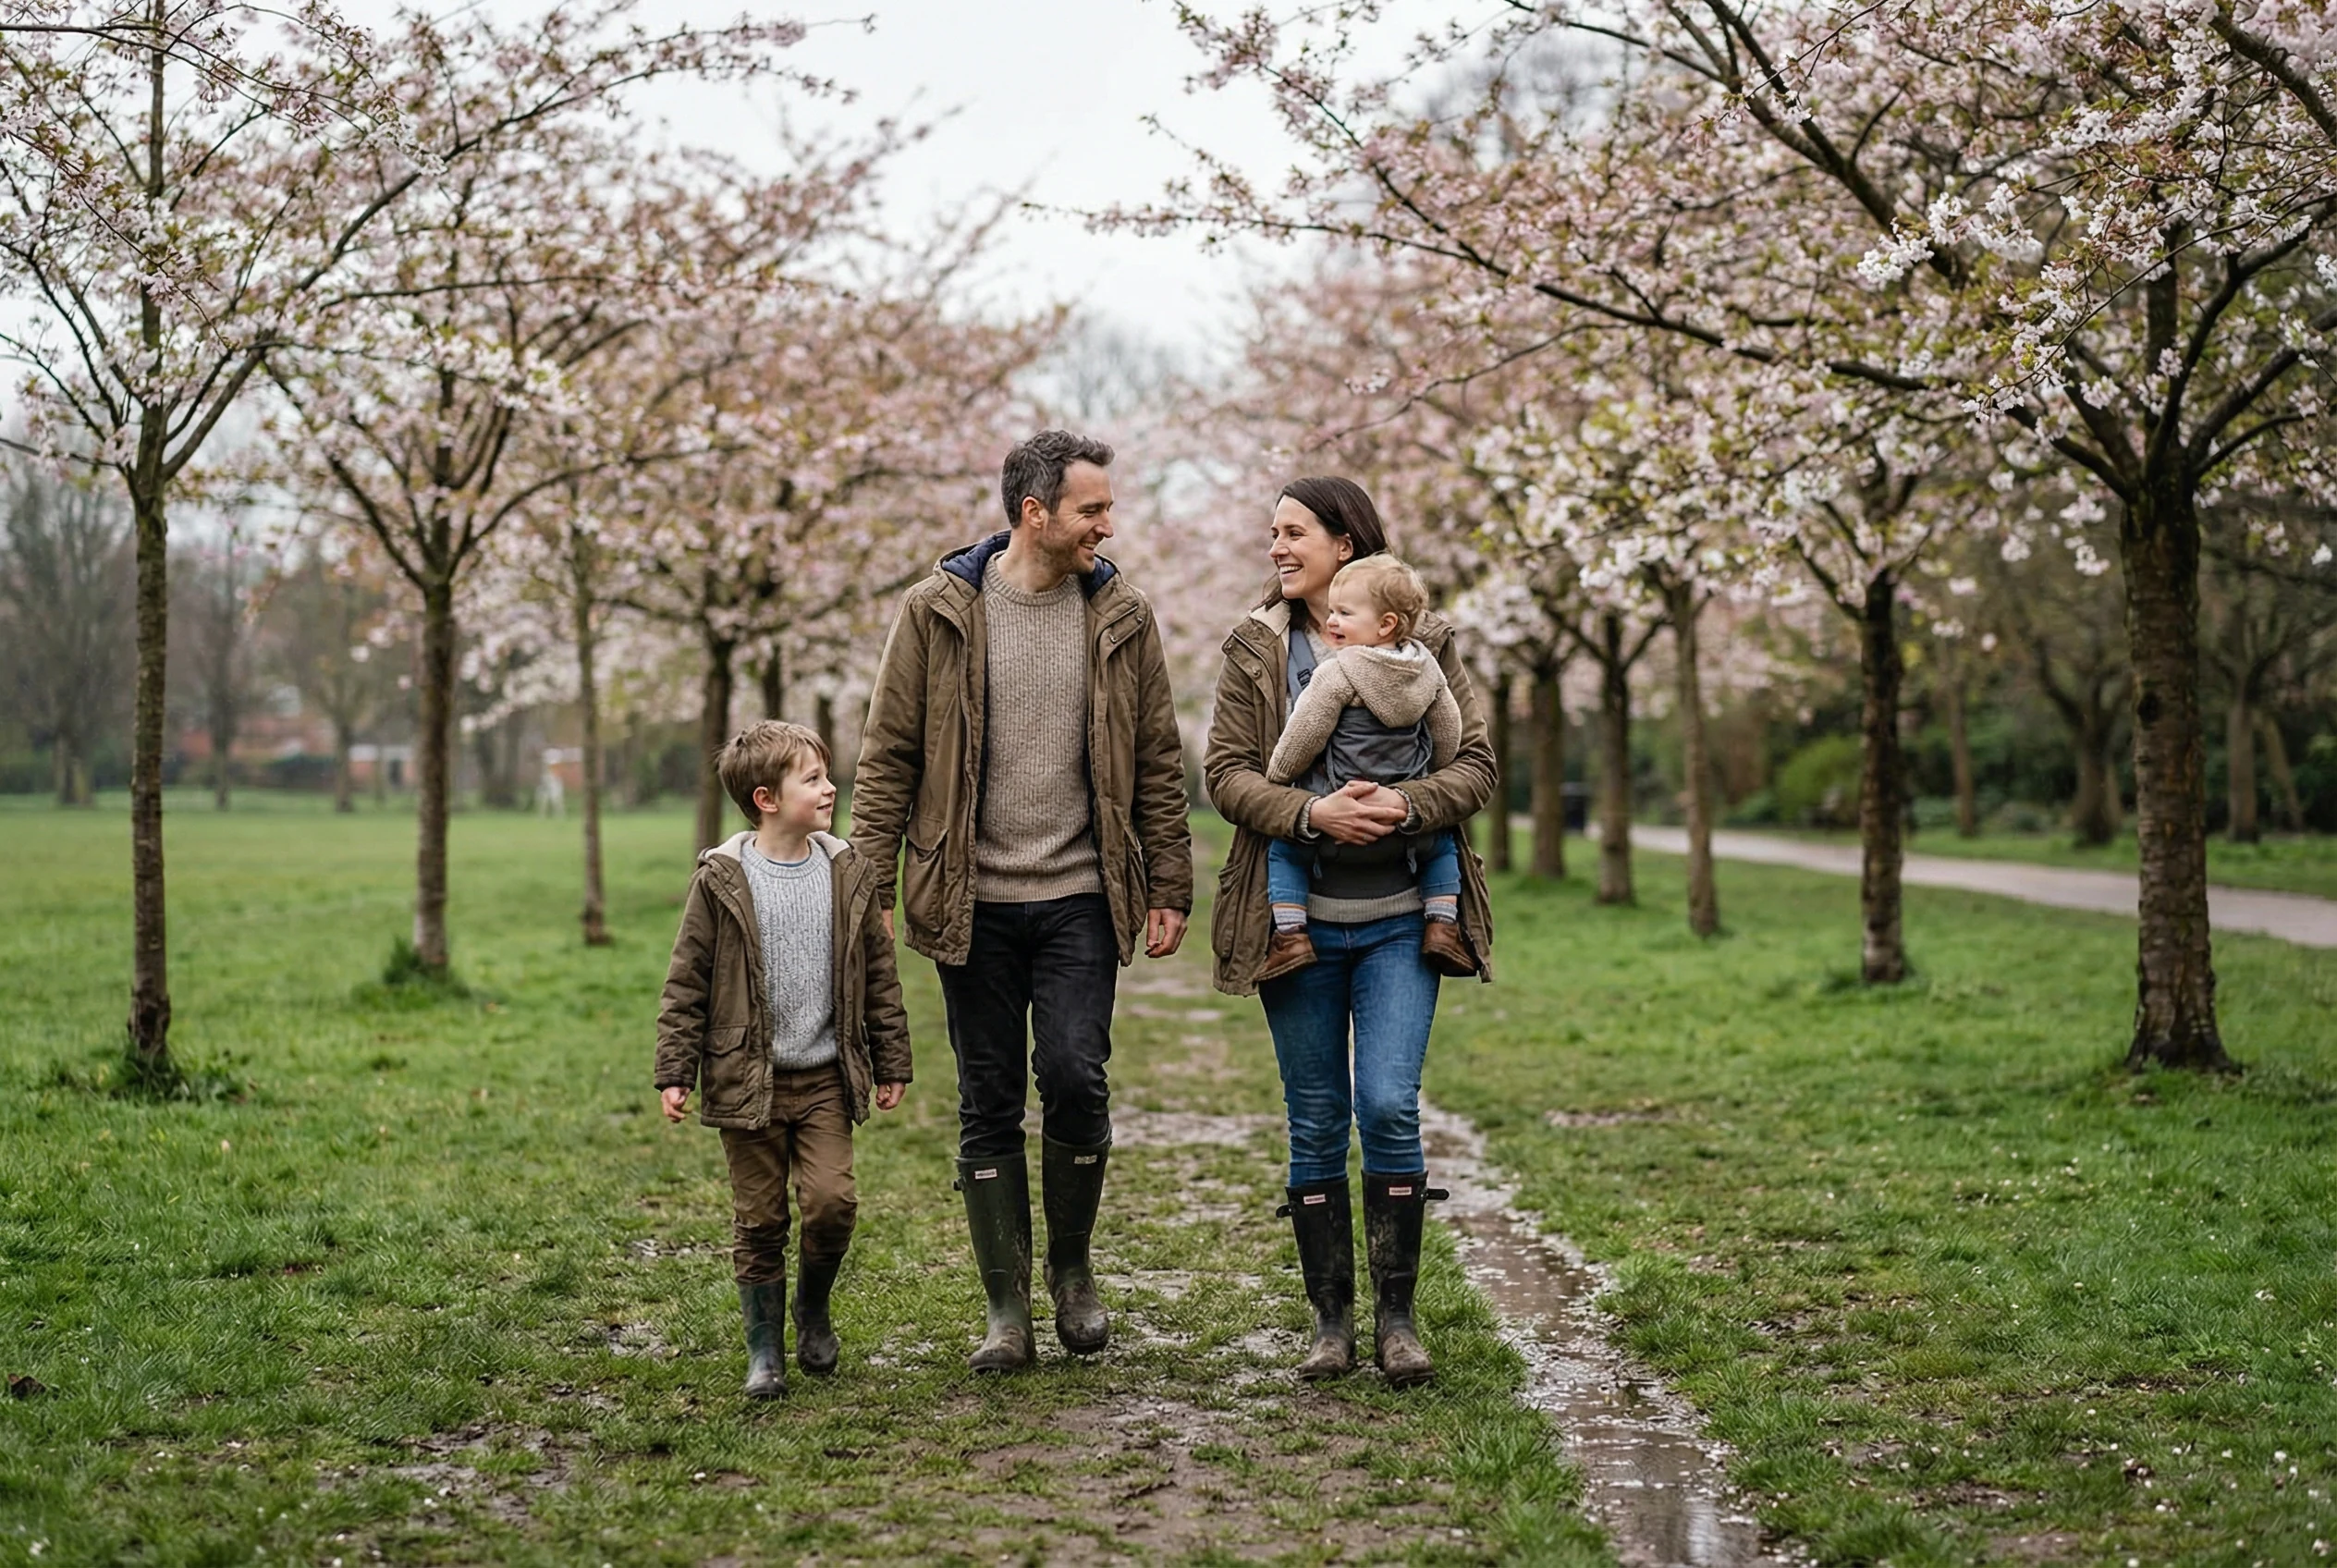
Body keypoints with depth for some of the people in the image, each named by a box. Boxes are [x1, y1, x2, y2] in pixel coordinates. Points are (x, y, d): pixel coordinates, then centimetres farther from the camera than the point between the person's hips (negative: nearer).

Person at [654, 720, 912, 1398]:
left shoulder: (848, 874, 2)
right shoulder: (721, 881, -6)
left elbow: (880, 976, 10)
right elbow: (687, 982, -2)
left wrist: (892, 1063, 11)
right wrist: (675, 1072, -5)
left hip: (825, 1078, 2)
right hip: (748, 1081, -2)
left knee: (832, 1200, -9)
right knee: (759, 1220, 5)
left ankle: (813, 1308, 19)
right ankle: (764, 1348, 19)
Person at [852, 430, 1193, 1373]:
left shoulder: (1122, 619, 5)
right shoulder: (938, 613, -1)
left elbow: (1157, 763, 9)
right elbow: (887, 758, 1)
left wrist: (1169, 889, 6)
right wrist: (868, 888, -3)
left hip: (1081, 898, 1)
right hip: (972, 902, -1)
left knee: (1075, 1078, -10)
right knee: (989, 1104, 4)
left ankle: (1072, 1268, 14)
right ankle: (1006, 1308, 14)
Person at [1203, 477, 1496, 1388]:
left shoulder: (1423, 646, 4)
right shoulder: (1256, 650, 6)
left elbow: (1476, 766, 0)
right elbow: (1225, 772, -2)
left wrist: (1405, 806, -20)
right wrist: (1312, 814, -19)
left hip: (1399, 918, -1)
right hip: (1297, 919, 1)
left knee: (1389, 1106, -10)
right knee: (1315, 1123, 5)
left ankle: (1395, 1317, 4)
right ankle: (1330, 1320, 17)